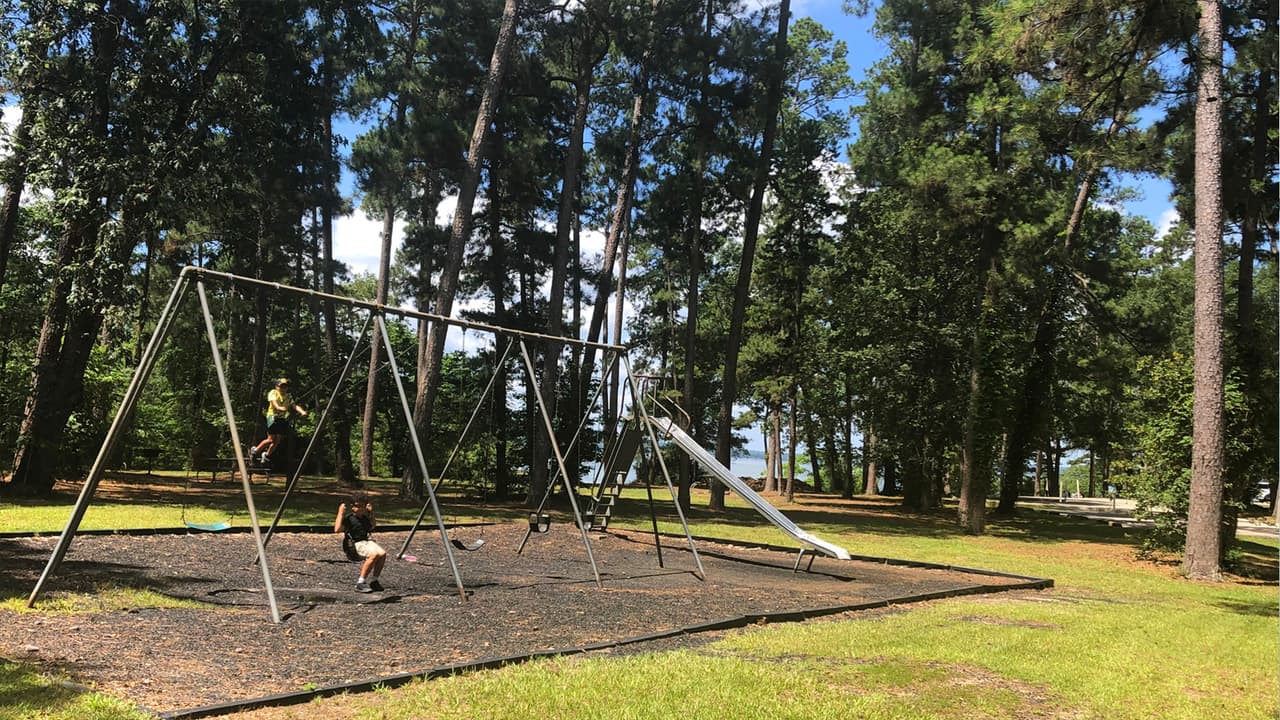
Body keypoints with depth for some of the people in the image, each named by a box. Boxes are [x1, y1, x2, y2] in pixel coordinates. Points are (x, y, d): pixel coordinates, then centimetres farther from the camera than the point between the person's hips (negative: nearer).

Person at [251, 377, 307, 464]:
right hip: (273, 417, -5)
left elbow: (294, 405, 0)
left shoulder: (288, 397, 12)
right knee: (271, 439, -10)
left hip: (283, 419, 5)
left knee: (277, 440, 5)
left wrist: (302, 411, -19)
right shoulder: (273, 393, -1)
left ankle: (266, 455, 25)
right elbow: (274, 402, -20)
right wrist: (279, 408, -41)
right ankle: (255, 451, 10)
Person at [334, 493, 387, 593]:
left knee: (382, 553, -22)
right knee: (374, 554, -33)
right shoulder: (348, 518, 1)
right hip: (355, 544, -7)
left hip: (367, 541, 7)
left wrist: (371, 512, 29)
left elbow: (373, 526, 42)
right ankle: (360, 583, -29)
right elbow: (337, 529, -14)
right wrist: (340, 513, -12)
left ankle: (373, 581, -8)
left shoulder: (364, 518, 22)